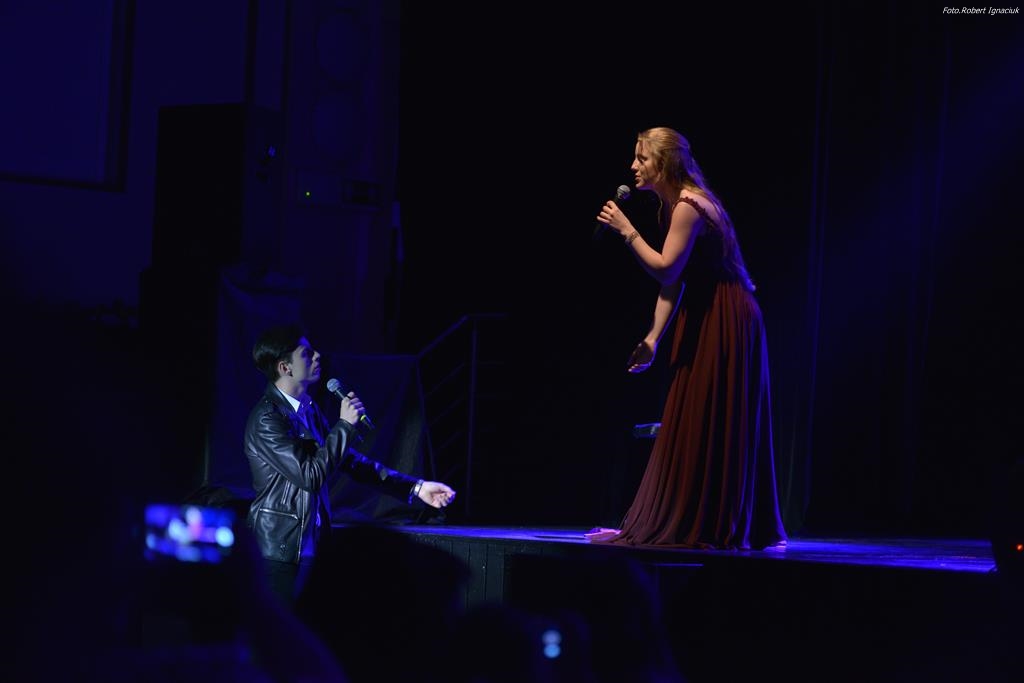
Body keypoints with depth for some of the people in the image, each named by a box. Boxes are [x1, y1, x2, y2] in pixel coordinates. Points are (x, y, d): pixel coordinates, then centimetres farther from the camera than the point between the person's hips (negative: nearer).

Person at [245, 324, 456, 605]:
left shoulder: (309, 409, 11)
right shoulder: (266, 418, -17)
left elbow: (350, 460, 15)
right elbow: (310, 475, -22)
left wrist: (415, 487, 10)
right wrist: (344, 424, -15)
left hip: (308, 545, 8)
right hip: (278, 548, -8)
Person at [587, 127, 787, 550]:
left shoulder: (689, 207, -17)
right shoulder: (673, 205, 13)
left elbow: (666, 269, -23)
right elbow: (672, 282, 14)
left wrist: (626, 231, -16)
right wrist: (653, 338, 9)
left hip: (725, 324, -10)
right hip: (707, 320, 10)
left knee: (706, 426, -6)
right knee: (689, 425, 12)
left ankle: (707, 528, 0)